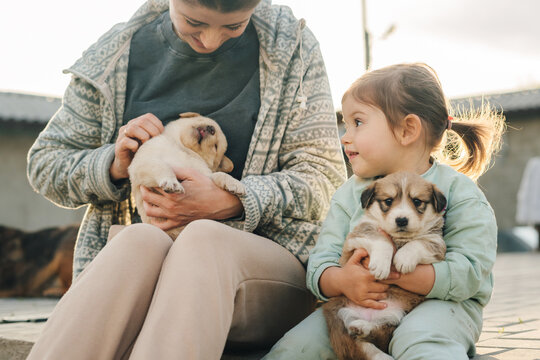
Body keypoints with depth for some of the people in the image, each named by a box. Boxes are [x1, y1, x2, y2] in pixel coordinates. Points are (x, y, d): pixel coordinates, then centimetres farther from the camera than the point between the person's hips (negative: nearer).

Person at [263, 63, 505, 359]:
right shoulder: (349, 194, 7)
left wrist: (393, 270, -29)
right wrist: (342, 280, -24)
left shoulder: (458, 191, -6)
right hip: (359, 305, 4)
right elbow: (319, 265, 1)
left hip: (438, 303, -3)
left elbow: (468, 273, -16)